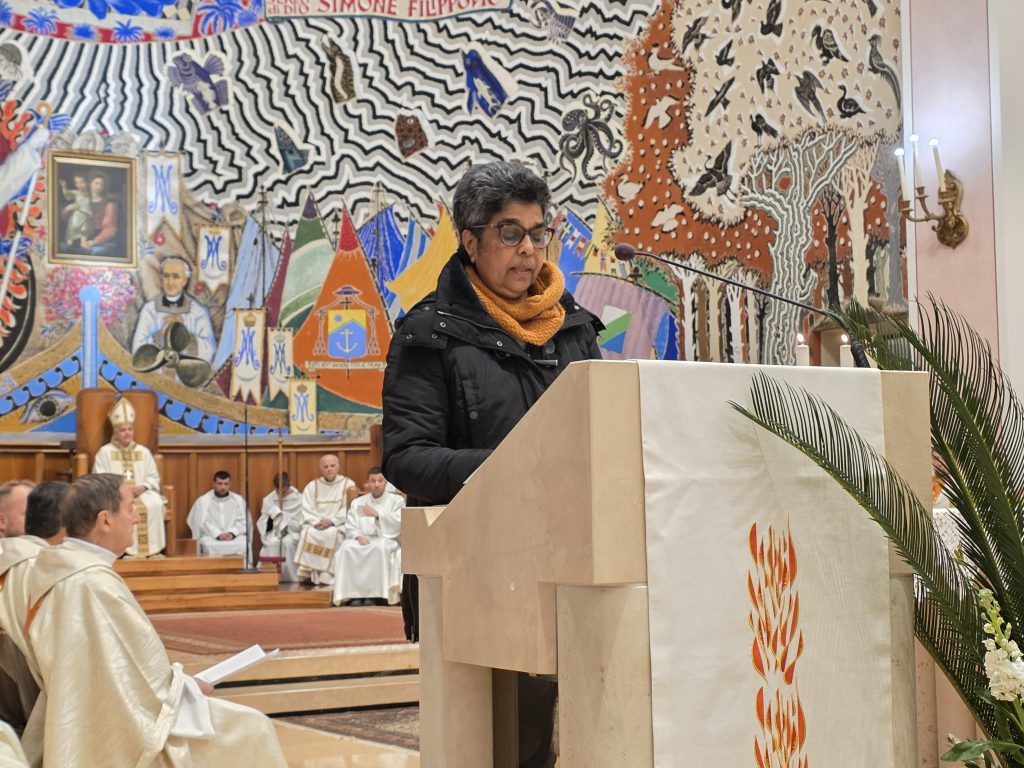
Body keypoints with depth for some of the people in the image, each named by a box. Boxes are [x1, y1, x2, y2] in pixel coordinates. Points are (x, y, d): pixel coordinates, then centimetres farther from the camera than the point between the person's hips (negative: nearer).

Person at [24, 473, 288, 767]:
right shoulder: (96, 584, -27)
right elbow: (148, 680, -22)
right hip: (116, 736, -9)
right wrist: (189, 686, -4)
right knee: (251, 731, 1)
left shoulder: (50, 569, 0)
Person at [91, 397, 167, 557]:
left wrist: (143, 487, -10)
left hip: (141, 493, 3)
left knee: (155, 505, -29)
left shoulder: (144, 452, 13)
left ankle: (151, 549, -23)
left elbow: (154, 477, 12)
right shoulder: (104, 452, 3)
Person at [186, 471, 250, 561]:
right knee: (210, 546, -36)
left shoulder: (239, 500, 13)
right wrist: (218, 534, -18)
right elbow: (202, 523, -2)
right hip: (210, 536, -1)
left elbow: (243, 521, 6)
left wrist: (232, 533, -14)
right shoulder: (203, 500, 7)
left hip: (235, 536, 1)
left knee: (244, 545, -31)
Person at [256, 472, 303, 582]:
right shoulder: (268, 500, 5)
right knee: (273, 543, -33)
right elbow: (263, 523, 4)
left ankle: (290, 578, -28)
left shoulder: (298, 500, -2)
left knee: (288, 542, -34)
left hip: (291, 533, -1)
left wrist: (283, 517, -13)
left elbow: (300, 524, -4)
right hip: (273, 533, 1)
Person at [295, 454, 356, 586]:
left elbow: (348, 510, -6)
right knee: (307, 533, -29)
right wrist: (316, 522, -16)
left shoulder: (348, 485, 4)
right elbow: (306, 510, 3)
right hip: (315, 525, 2)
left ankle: (327, 576, -31)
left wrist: (331, 521, -18)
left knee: (332, 534, -34)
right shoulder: (311, 486, 12)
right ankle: (308, 574, -28)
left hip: (339, 526, -2)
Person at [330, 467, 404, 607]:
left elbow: (398, 523, -5)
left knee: (380, 548, -38)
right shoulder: (357, 503, 20)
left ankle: (373, 593, -32)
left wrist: (377, 514, -14)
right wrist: (358, 536, -13)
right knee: (347, 548, -31)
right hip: (362, 540, 3)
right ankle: (354, 592, -29)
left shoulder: (396, 500, 12)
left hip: (386, 539, -3)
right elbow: (350, 527, 9)